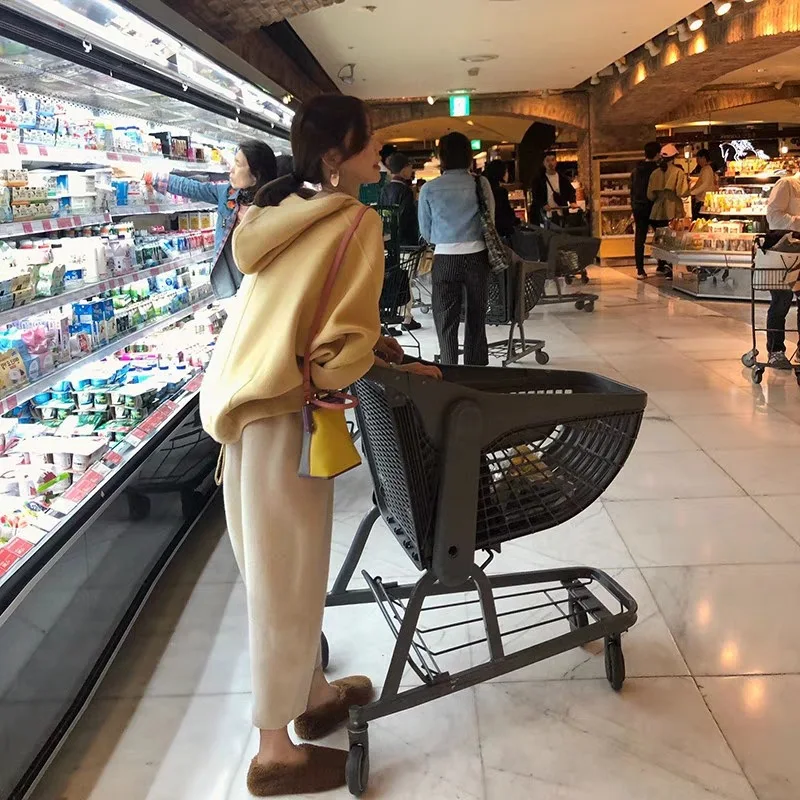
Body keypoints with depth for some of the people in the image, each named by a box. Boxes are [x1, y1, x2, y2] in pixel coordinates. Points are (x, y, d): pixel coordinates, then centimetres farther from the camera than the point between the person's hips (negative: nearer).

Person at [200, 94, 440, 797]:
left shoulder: (283, 211, 13)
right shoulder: (357, 223, -13)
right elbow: (342, 352, -20)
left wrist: (377, 345, 12)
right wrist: (398, 371, -1)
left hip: (241, 395, 9)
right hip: (280, 412, -9)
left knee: (279, 567, 20)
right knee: (288, 576, 4)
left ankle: (313, 692, 39)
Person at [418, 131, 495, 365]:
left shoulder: (429, 189, -4)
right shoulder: (481, 184, -2)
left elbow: (426, 233, 4)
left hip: (445, 259, -2)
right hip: (477, 256, 2)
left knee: (446, 320, 5)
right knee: (476, 317, 14)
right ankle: (476, 369, 22)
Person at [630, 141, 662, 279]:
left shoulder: (636, 170, 6)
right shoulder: (657, 170, -11)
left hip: (638, 207, 5)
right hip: (653, 208, -4)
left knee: (639, 238, 4)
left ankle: (640, 270, 1)